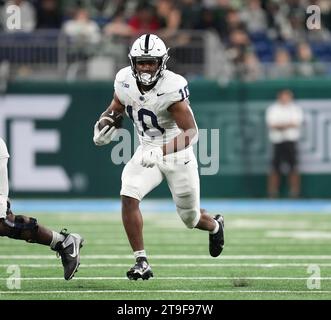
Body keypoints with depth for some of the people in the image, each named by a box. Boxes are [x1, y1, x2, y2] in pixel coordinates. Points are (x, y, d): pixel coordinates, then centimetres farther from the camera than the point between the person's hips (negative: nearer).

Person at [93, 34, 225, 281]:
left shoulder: (172, 88, -29)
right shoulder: (125, 81, -11)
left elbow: (191, 132, -31)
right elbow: (116, 108, 12)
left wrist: (161, 151, -44)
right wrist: (104, 125, -9)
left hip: (177, 153, -4)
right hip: (148, 152, 4)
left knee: (191, 218, 11)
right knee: (129, 197, -22)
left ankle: (215, 225, 50)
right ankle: (141, 261, -13)